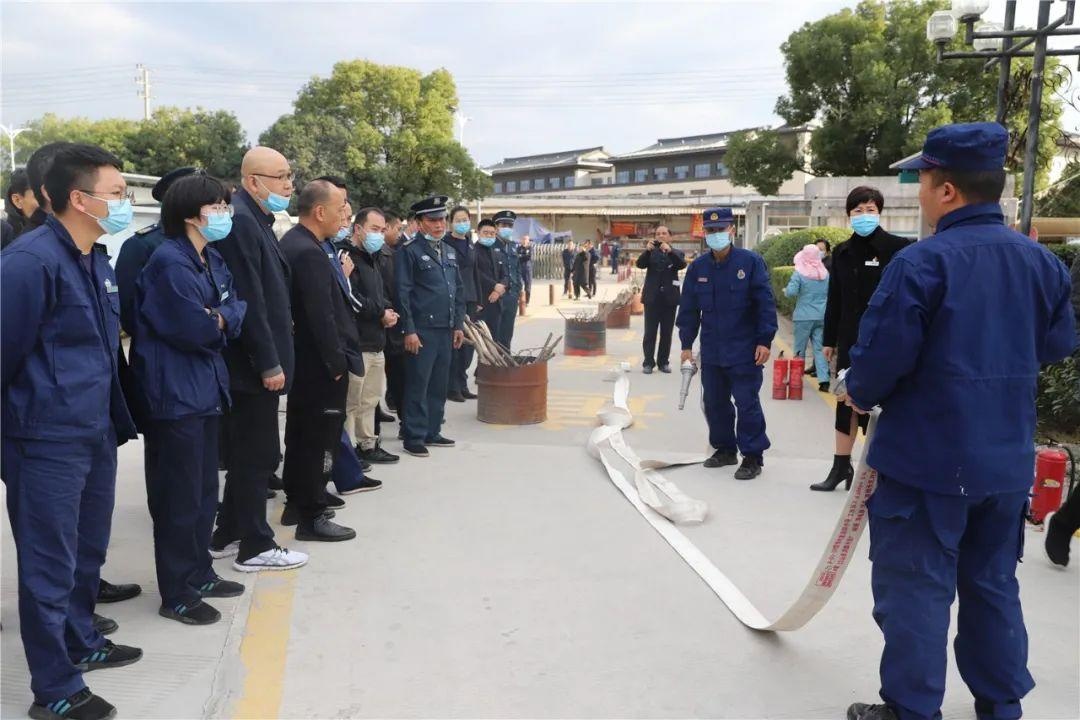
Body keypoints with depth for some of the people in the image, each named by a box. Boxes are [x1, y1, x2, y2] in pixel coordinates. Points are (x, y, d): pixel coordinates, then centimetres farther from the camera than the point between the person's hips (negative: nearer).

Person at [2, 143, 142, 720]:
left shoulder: (98, 264, 10)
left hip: (94, 434, 8)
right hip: (48, 441, -8)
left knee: (88, 549, 21)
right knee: (49, 563, 3)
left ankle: (80, 641, 40)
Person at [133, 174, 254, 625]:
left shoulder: (213, 260, 13)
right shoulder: (169, 261, -16)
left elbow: (238, 311, 6)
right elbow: (192, 329, -22)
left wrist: (218, 317, -13)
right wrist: (222, 320, -4)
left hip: (205, 388, 9)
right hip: (175, 395, -9)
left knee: (204, 491, 17)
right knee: (179, 497, 0)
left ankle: (200, 574, 30)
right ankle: (177, 595, 12)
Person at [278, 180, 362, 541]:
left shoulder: (291, 243, 10)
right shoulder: (310, 253, -22)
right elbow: (322, 316, -24)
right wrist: (337, 362, -18)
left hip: (302, 361, 10)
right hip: (321, 364, -10)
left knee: (301, 435, 18)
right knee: (321, 439, -1)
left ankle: (296, 503, 31)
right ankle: (312, 517, 9)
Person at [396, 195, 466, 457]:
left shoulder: (449, 252, 16)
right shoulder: (408, 251, -6)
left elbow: (458, 290, 19)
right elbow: (403, 293, -11)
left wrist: (459, 325, 13)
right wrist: (409, 330, -15)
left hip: (446, 330, 7)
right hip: (422, 330, -7)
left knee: (439, 385, 13)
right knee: (418, 385, -1)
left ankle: (432, 431, 24)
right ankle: (414, 437, 8)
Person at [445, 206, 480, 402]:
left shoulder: (470, 245, 16)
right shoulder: (445, 243, -5)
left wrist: (478, 300, 16)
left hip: (469, 299, 7)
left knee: (468, 343, 7)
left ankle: (462, 385, 17)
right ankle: (452, 388, 5)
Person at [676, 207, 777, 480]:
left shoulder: (751, 262, -8)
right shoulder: (697, 267, 4)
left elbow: (766, 303, -8)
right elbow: (689, 308, 9)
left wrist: (765, 341, -12)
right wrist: (687, 344, 8)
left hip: (744, 351, -5)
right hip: (711, 352, 5)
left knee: (747, 403, 0)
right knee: (714, 402, 13)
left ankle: (753, 457, 11)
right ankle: (725, 449, 29)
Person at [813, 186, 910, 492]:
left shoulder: (897, 248, -6)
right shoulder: (842, 253, 9)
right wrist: (829, 340, 13)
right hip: (850, 339, 5)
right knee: (847, 403, 11)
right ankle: (841, 466, 22)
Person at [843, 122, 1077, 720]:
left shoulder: (921, 262, -18)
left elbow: (881, 355, -19)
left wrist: (860, 394, 1)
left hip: (924, 459, -6)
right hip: (1007, 461, 7)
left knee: (915, 588, 6)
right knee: (993, 586, 20)